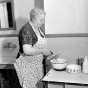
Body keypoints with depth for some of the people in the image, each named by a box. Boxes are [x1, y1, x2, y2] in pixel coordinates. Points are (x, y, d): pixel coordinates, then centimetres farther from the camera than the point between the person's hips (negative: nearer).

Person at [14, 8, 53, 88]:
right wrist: (42, 51, -20)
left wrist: (47, 52, 4)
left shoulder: (39, 29, 8)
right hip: (28, 65, -8)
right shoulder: (26, 30, -19)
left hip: (38, 64, 8)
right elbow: (27, 50, -29)